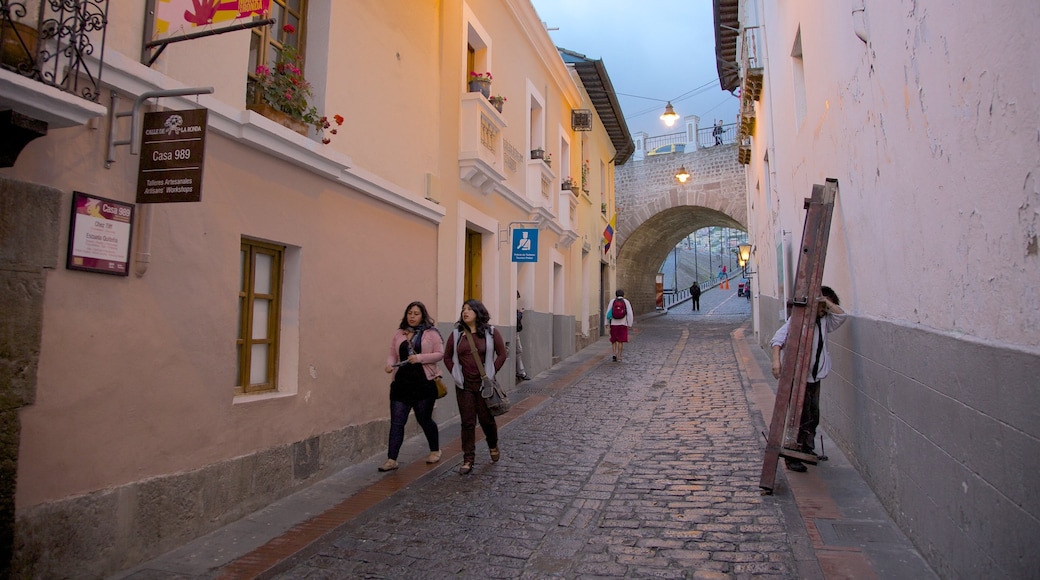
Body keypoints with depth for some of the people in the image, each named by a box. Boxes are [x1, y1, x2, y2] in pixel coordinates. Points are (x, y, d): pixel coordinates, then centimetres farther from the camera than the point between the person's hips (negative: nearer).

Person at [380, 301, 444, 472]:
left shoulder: (431, 333, -1)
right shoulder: (399, 334, 10)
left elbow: (440, 353, -6)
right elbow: (392, 354, 11)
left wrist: (420, 358, -19)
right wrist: (390, 364, -11)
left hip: (424, 383, -3)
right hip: (401, 383, 3)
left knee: (424, 420, 10)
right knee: (396, 422, -1)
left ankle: (435, 451, 33)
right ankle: (391, 460, 4)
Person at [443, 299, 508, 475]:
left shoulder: (491, 333, -3)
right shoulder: (457, 334, 3)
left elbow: (502, 354, -1)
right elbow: (447, 357, 11)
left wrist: (491, 373, -4)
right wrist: (455, 373, 1)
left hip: (484, 385, -1)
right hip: (464, 386, 2)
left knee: (486, 419, 7)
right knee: (467, 422, 3)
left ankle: (493, 446, 38)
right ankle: (468, 460, 10)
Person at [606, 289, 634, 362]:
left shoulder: (612, 301, 1)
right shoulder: (626, 302, 0)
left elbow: (608, 313, -1)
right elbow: (630, 314, -5)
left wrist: (607, 323, 4)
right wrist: (630, 324, 1)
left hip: (613, 323, 1)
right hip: (623, 324, -1)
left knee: (614, 340, 15)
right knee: (621, 341, 5)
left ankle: (615, 354, 2)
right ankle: (619, 357, 4)